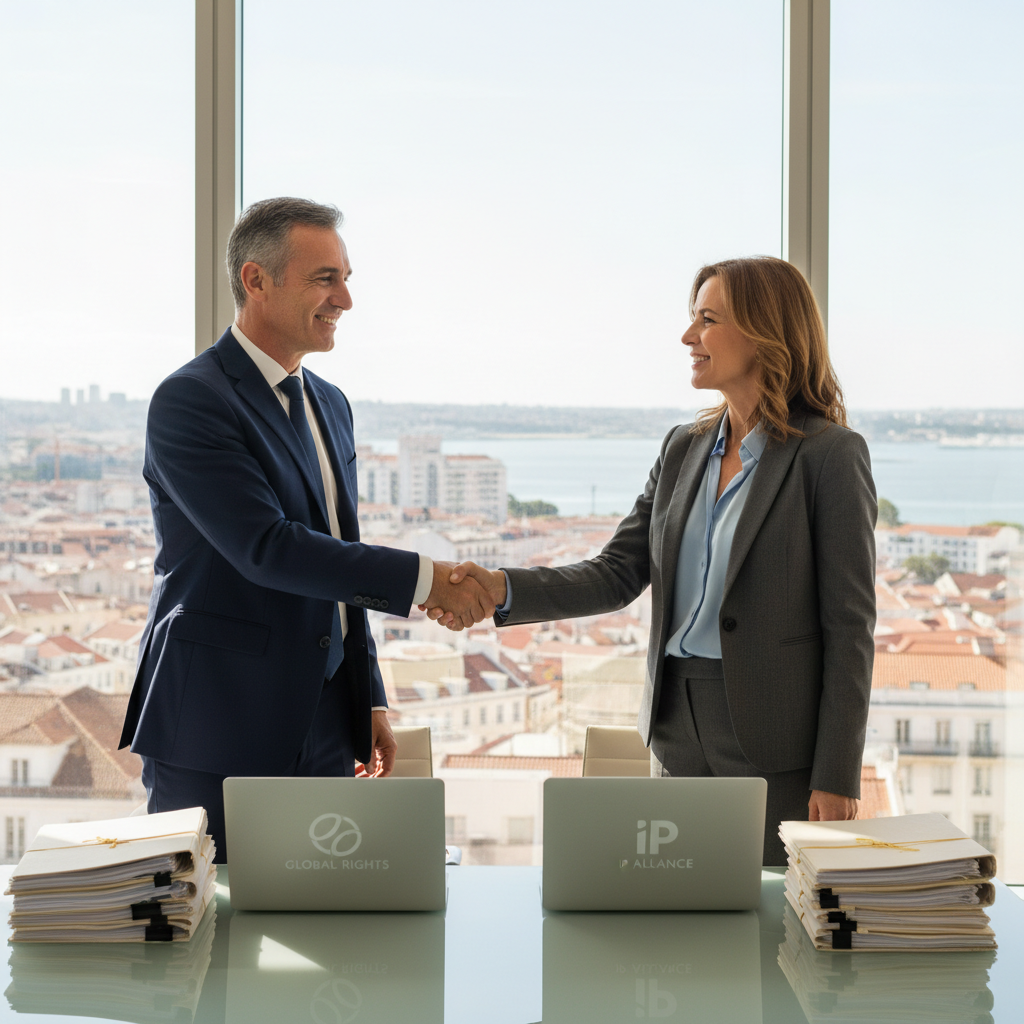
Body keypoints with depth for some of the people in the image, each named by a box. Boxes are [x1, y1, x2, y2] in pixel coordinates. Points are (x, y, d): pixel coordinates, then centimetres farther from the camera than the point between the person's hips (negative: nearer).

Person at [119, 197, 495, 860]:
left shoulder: (331, 405, 15)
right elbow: (266, 548, -22)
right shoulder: (189, 400, -12)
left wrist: (372, 701, 18)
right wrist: (422, 578, -22)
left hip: (324, 728, 7)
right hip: (217, 731, -7)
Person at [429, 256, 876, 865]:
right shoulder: (685, 449, 12)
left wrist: (837, 778, -14)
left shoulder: (829, 455, -8)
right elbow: (617, 574, 7)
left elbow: (849, 625, -10)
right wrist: (502, 590, -10)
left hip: (777, 745, -6)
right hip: (680, 730, 6)